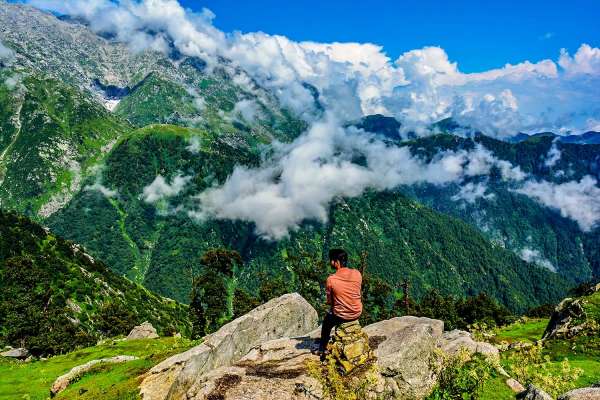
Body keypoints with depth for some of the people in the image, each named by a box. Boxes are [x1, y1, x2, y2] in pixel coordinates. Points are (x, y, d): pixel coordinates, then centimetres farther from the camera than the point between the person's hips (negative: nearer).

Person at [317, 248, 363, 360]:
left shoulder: (331, 279, -21)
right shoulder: (357, 274, -12)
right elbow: (358, 293, 4)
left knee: (327, 321, 29)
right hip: (357, 313, 4)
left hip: (341, 316, -3)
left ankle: (323, 348, 37)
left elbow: (329, 302, -9)